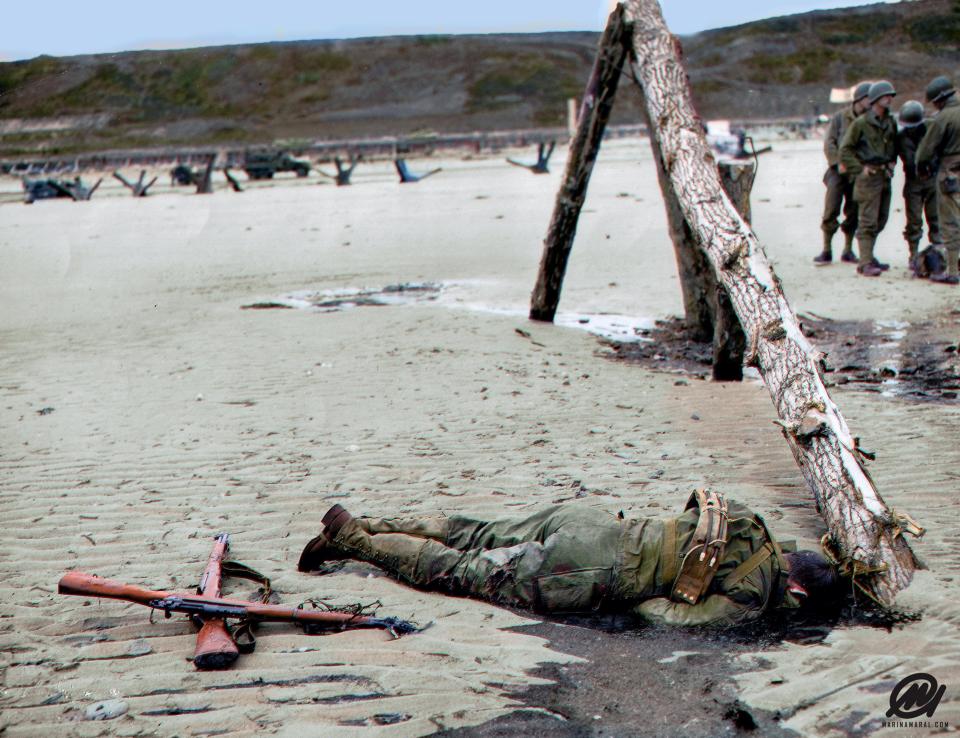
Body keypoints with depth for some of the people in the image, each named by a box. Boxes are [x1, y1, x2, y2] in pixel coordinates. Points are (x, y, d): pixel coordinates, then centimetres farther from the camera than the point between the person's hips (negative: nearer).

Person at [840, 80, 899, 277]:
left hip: (885, 176, 7)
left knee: (881, 220, 12)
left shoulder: (891, 123, 11)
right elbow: (845, 150, -7)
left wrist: (892, 162, 13)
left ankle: (868, 257, 23)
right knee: (868, 221, -9)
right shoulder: (861, 123, -9)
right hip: (869, 177, -7)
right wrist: (860, 169, -11)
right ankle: (865, 263, -9)